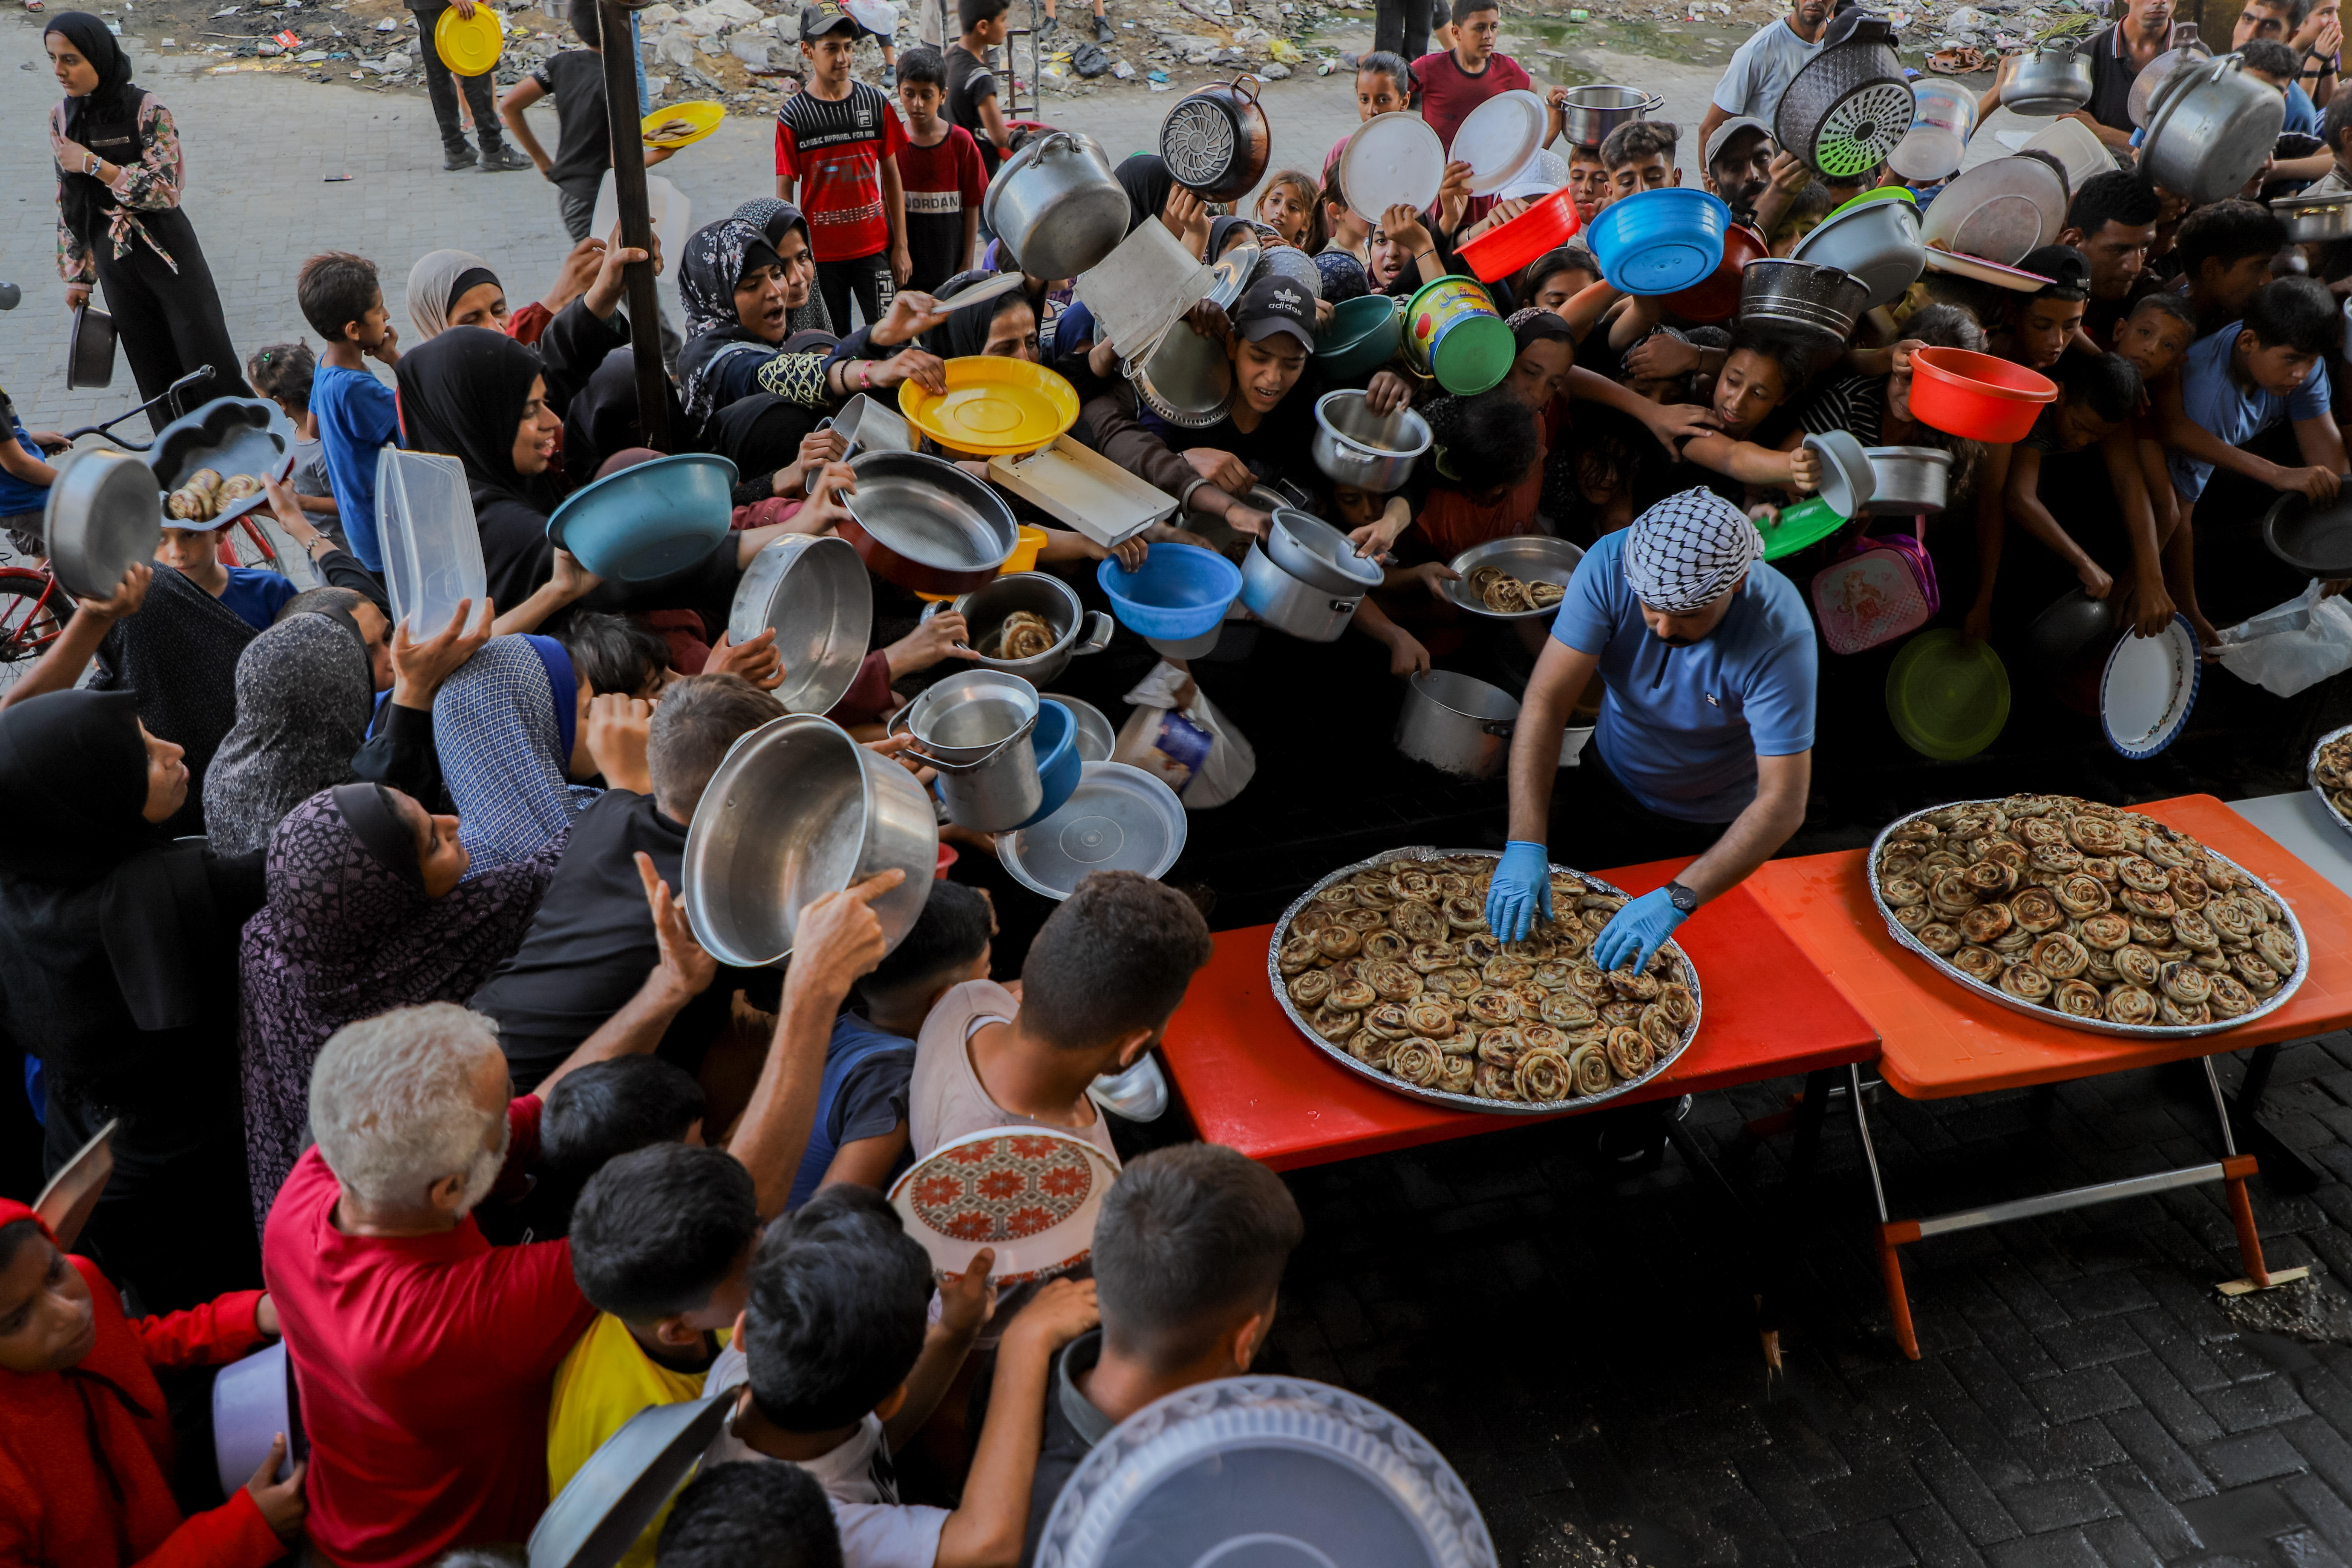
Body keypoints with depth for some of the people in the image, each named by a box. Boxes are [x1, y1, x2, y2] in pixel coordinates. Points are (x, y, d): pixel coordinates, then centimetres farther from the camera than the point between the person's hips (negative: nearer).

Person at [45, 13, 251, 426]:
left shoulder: (147, 110, -13)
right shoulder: (62, 118, 3)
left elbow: (166, 190, -17)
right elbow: (68, 204, 10)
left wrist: (94, 165, -19)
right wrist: (77, 275, 11)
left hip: (168, 254, -4)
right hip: (115, 264, 5)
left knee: (209, 364, -2)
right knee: (156, 376, 9)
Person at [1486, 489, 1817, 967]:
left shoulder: (1779, 636, -36)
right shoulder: (1611, 564, -29)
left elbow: (1783, 803, -36)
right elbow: (1546, 700, -29)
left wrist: (1675, 901, -46)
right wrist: (1525, 843, -39)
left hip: (1717, 826, -2)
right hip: (1610, 785, 3)